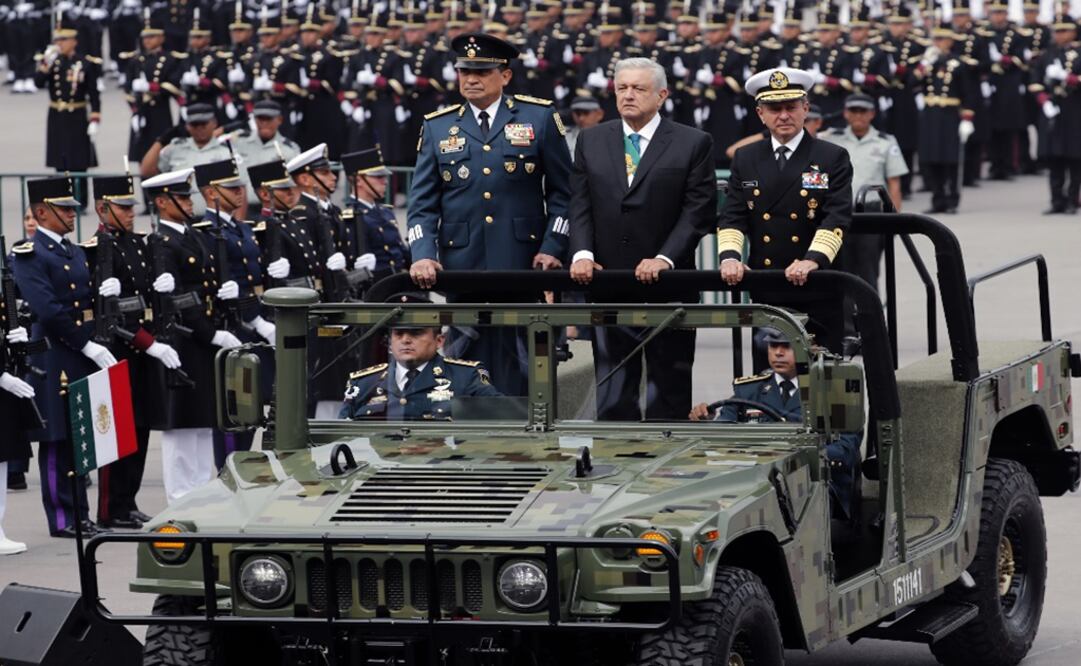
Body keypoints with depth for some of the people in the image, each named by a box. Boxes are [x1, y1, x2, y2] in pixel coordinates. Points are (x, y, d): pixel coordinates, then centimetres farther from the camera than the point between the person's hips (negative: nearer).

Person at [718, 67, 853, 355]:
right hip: (764, 295, 3)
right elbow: (733, 217, 5)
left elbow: (837, 218, -9)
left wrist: (814, 260, -25)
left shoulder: (833, 158, 2)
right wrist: (730, 256, -15)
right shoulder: (745, 159, 12)